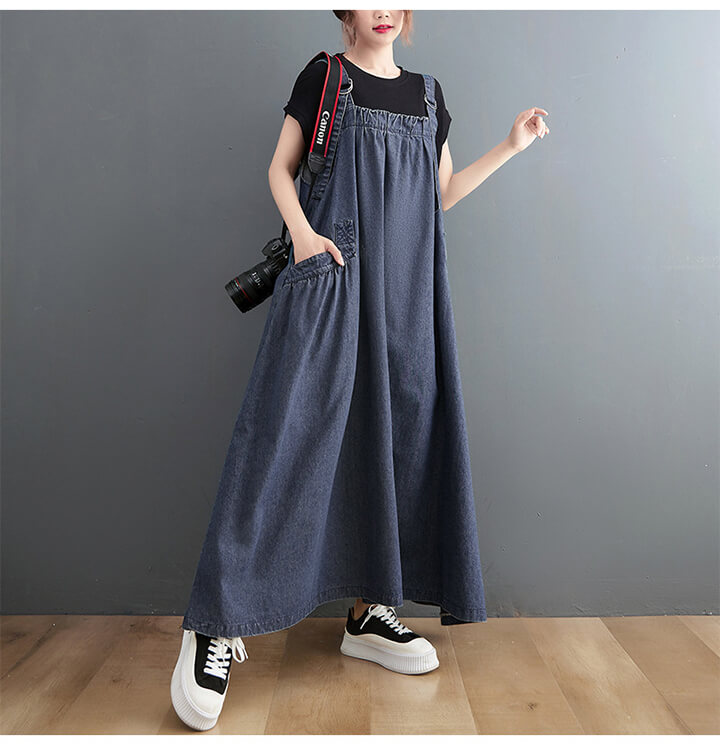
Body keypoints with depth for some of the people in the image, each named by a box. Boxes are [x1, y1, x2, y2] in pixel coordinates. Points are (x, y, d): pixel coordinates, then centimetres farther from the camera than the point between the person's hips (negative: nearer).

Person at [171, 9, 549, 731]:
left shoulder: (427, 94, 21)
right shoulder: (323, 75, 11)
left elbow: (443, 193, 22)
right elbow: (280, 167, 8)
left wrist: (512, 146, 18)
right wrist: (301, 230, -10)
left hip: (405, 281, 5)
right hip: (330, 268, -4)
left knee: (392, 430, 0)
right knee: (290, 426, -14)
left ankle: (369, 613, 11)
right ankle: (216, 626, -7)